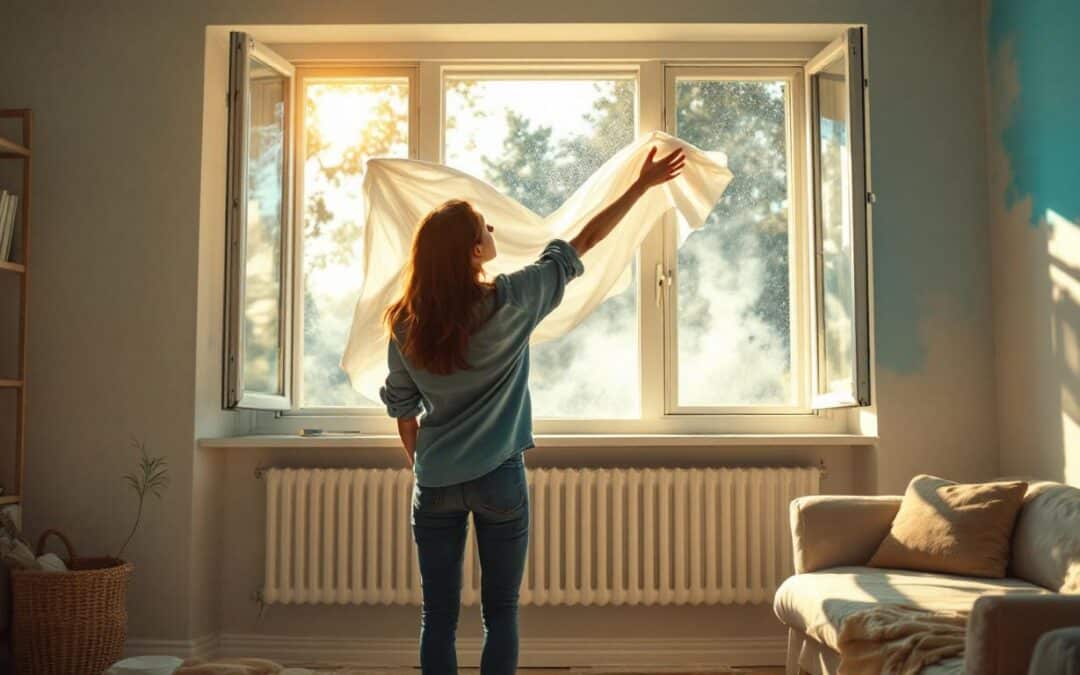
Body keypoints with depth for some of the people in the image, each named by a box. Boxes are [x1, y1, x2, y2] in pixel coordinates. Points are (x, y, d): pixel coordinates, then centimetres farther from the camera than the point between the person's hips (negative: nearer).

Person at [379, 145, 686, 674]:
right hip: (498, 479, -3)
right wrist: (643, 184, 2)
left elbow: (401, 404, 6)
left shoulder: (406, 323, -3)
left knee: (438, 616, 9)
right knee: (500, 613, 9)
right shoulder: (510, 301, -13)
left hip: (434, 484, 3)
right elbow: (583, 242, -6)